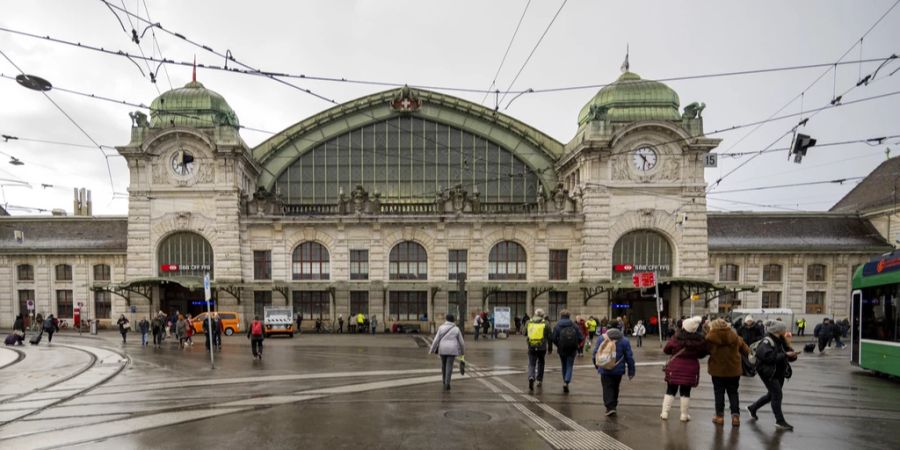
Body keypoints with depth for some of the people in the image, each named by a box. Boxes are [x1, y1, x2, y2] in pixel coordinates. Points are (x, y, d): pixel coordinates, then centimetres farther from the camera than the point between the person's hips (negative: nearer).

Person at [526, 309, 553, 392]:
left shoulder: (529, 323, 5)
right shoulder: (546, 324, -1)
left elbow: (525, 334, 15)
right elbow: (549, 337, 0)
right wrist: (550, 348, 10)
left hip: (531, 347, 0)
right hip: (542, 347, 0)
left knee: (531, 364, 4)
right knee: (540, 363, 22)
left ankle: (531, 377, -23)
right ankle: (539, 380, 25)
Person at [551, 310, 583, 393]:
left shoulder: (557, 326, -5)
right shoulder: (574, 325, -3)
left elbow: (553, 338, -10)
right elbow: (581, 337, -7)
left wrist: (558, 345, 9)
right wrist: (575, 343, 11)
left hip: (562, 349, 1)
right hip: (572, 349, 0)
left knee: (564, 366, 18)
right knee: (569, 366, 5)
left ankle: (565, 382, 25)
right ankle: (566, 382, -14)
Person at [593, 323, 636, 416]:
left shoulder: (601, 338, -2)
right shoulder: (624, 340, -4)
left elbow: (595, 354, 4)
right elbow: (629, 357, -2)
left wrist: (597, 365, 21)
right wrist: (631, 371, 6)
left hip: (605, 370, -1)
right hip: (618, 370, 1)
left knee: (607, 388, 2)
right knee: (615, 388, 18)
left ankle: (610, 407, -11)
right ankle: (613, 406, 27)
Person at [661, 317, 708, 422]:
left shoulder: (676, 337, -12)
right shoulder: (699, 340, -11)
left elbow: (666, 350, -3)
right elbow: (702, 354, 2)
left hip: (675, 367, 0)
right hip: (690, 369, 0)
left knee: (670, 390, 11)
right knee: (686, 392, 11)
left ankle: (665, 412, 10)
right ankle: (684, 415, 15)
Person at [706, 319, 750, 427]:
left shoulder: (711, 337, -10)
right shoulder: (735, 336, 0)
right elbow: (746, 350, 4)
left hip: (717, 369, -2)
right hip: (734, 369, 2)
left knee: (719, 393, 10)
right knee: (733, 393, 13)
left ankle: (719, 416, 15)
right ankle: (735, 416, 7)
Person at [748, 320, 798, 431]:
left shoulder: (781, 341, 9)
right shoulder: (767, 342, -16)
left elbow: (790, 357, 11)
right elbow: (769, 356, -31)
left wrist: (792, 354, -11)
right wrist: (785, 355, -28)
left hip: (779, 373, 9)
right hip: (769, 372, -9)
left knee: (771, 395, 16)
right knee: (777, 394, -10)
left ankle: (752, 408, 33)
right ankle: (780, 421, -2)